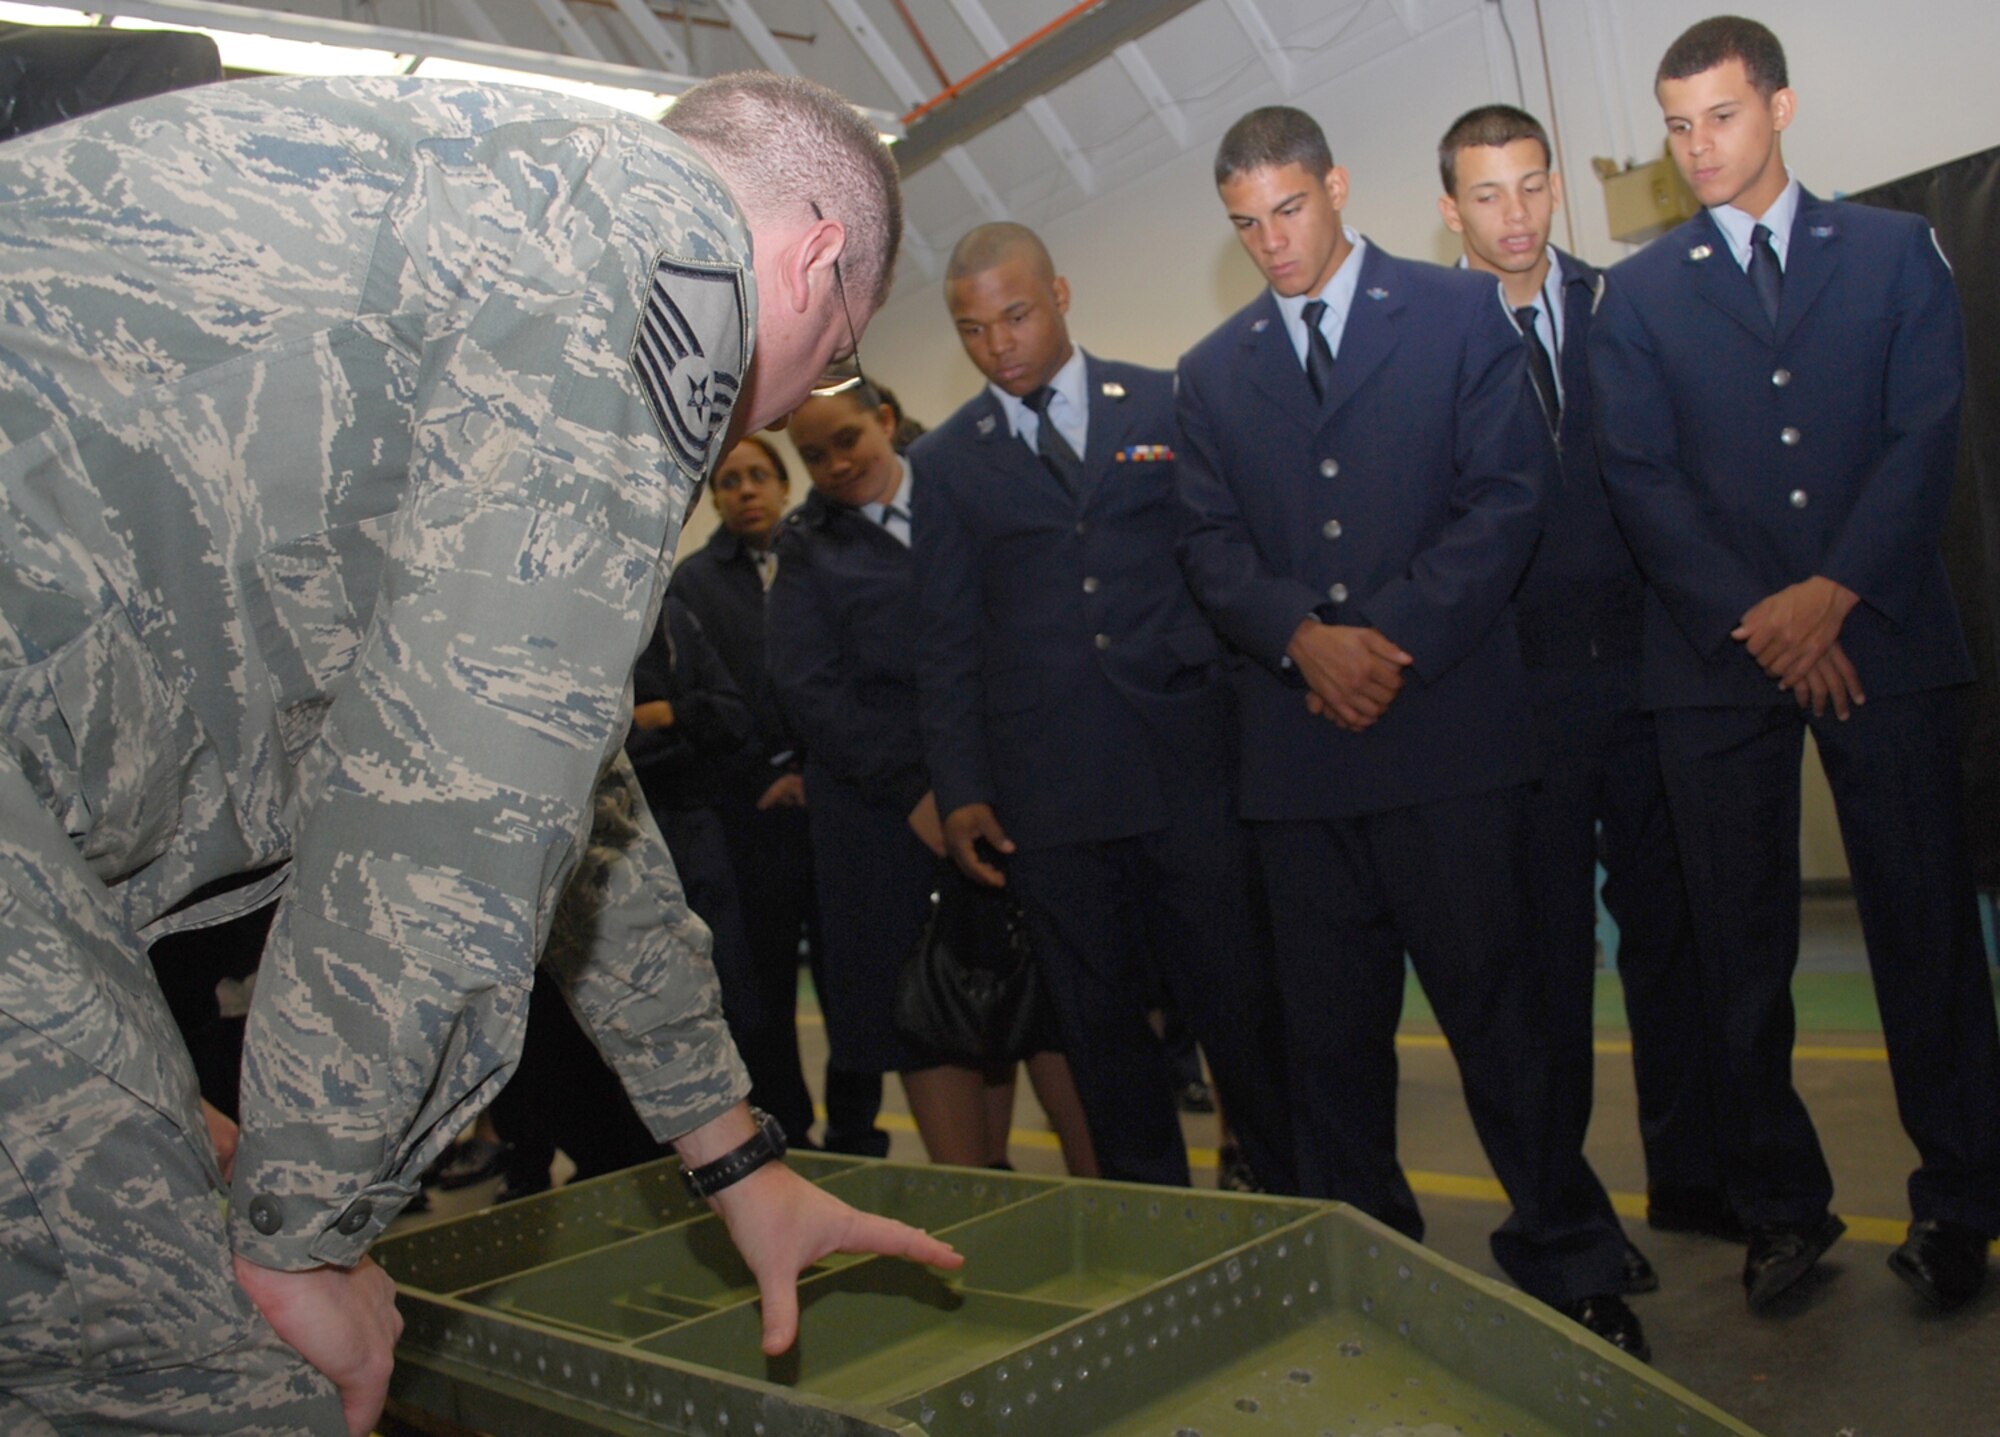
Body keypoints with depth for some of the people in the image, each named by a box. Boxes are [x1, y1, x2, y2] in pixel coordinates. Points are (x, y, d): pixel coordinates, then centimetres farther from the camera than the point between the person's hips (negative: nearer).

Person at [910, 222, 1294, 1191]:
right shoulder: (944, 461, 11)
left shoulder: (1168, 404, 9)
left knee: (1242, 1002, 4)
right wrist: (960, 790, 1)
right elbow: (947, 640, 10)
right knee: (1101, 1028, 8)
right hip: (1046, 792, 1)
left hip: (1190, 765, -1)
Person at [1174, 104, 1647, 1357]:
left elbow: (1510, 495, -1)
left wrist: (1396, 639, -12)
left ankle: (1570, 1269, 17)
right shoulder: (1213, 373, 16)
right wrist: (1305, 637, -10)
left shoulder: (1460, 313, 7)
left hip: (1451, 728, -3)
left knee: (1497, 1008, 1)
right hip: (1299, 748, 3)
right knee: (1331, 1032, 8)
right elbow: (1215, 547, 9)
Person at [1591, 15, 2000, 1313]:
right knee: (1742, 947, 4)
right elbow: (1641, 477, 1)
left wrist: (1835, 594, -12)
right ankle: (1784, 1208, 17)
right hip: (1718, 655, 1)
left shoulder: (1895, 251, 10)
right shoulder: (1637, 293, 10)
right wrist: (1755, 618, -9)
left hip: (1882, 635, 0)